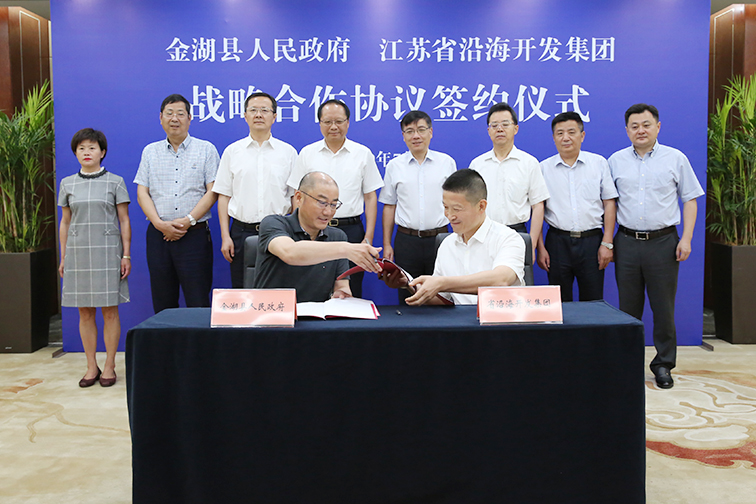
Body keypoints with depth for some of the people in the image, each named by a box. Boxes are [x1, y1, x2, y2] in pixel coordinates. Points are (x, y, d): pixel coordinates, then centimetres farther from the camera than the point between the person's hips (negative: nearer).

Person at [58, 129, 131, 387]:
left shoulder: (115, 182, 3)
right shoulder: (67, 184, 11)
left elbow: (124, 221, 2)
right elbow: (65, 222, 14)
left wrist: (126, 255, -3)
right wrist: (63, 257, 10)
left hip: (107, 251, -2)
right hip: (78, 252, 3)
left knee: (109, 310, -1)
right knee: (85, 312, 4)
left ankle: (109, 366, 9)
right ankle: (91, 366, 14)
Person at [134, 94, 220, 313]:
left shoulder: (206, 149, 6)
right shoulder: (150, 152, 14)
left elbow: (212, 191, -2)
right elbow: (142, 193, 8)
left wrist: (188, 221, -14)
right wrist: (160, 224, -8)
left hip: (194, 235, -3)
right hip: (158, 235, 3)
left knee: (198, 303, -5)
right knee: (162, 304, 7)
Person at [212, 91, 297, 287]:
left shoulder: (288, 152, 7)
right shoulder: (232, 151, 9)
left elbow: (295, 197, 7)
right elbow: (223, 196, 8)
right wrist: (225, 236, 0)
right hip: (242, 232, 1)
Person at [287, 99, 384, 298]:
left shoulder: (363, 154, 5)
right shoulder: (307, 153, 8)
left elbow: (370, 197, 5)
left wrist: (368, 237, -2)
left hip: (351, 230, 0)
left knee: (351, 294, 2)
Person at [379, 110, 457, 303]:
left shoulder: (447, 162, 5)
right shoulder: (394, 166, 7)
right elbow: (389, 206, 10)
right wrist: (387, 244, 6)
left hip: (439, 238, 0)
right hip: (406, 240, 1)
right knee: (407, 298, 6)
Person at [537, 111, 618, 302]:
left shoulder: (599, 163, 6)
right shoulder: (544, 168, 5)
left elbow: (609, 202, 5)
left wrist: (607, 243, -2)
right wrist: (540, 248, -1)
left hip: (592, 241, 0)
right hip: (558, 242, 0)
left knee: (593, 304, 3)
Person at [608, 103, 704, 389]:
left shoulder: (676, 159, 4)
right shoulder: (616, 161, 8)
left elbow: (690, 200, 6)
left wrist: (686, 239, -4)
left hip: (663, 242, -1)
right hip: (627, 242, 2)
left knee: (663, 306, 3)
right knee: (628, 306, 7)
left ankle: (663, 364, 16)